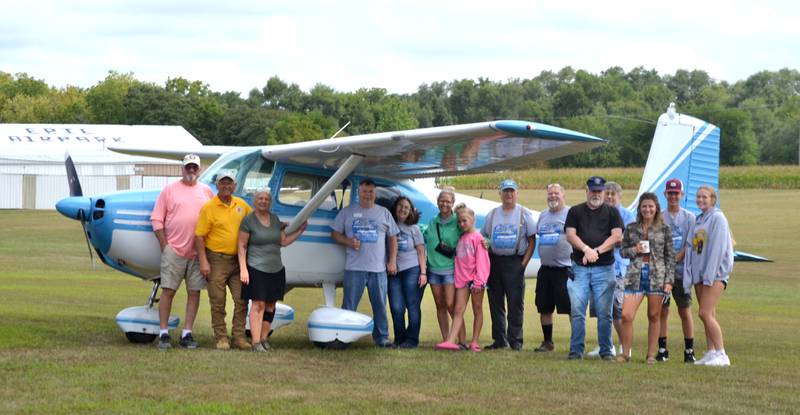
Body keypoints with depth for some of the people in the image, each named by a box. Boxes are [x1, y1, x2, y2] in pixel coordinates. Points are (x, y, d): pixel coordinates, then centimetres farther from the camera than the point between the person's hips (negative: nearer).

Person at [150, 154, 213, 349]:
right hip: (173, 250, -3)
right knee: (168, 290, -4)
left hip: (197, 252, 3)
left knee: (194, 292, 3)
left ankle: (187, 333, 9)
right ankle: (163, 333, 2)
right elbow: (157, 219, 3)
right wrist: (164, 245, -4)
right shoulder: (170, 190, 4)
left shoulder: (206, 191, 12)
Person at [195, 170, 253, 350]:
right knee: (218, 302, 0)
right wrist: (203, 262, -14)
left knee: (241, 300, 2)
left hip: (237, 260, 4)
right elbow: (199, 236, -8)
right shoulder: (209, 207, -6)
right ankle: (221, 338, 7)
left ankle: (239, 337, 8)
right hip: (216, 260, -4)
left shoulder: (242, 205, 8)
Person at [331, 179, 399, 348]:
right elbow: (335, 234, 9)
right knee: (349, 306, -1)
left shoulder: (384, 213, 12)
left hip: (379, 268, 2)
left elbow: (392, 238, 14)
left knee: (380, 306, 6)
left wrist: (392, 261, 5)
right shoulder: (347, 212, 8)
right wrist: (349, 242, -10)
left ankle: (382, 337, 14)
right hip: (354, 268, -2)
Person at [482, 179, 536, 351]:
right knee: (495, 302, 5)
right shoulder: (492, 214, 12)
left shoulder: (524, 213, 3)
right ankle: (499, 339, 12)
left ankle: (515, 340, -1)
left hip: (515, 262, -4)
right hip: (494, 260, 4)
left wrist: (524, 262, -7)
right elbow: (484, 238, 15)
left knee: (516, 303, -5)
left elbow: (532, 240, 2)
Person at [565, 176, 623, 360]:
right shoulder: (575, 211, 12)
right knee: (577, 311, -4)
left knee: (604, 313, -1)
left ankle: (606, 350, 6)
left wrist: (597, 251, -12)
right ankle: (576, 350, 2)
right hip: (579, 268, 1)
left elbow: (617, 237, -1)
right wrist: (586, 249, -16)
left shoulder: (612, 212, 10)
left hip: (605, 268, -1)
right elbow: (570, 235, 1)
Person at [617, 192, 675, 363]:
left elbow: (670, 256, 4)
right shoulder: (631, 228, 9)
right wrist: (634, 250, -8)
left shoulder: (664, 229, 4)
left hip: (657, 275, -1)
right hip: (635, 275, 1)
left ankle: (651, 354, 14)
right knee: (626, 315, -8)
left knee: (654, 316, 5)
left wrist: (669, 280, -3)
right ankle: (625, 353, 5)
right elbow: (622, 251, 14)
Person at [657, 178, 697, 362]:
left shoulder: (689, 217, 6)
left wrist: (675, 259, -14)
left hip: (681, 271, -1)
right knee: (662, 311, 1)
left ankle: (689, 350, 6)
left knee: (685, 311, 1)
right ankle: (662, 349, 8)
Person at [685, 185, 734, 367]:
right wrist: (688, 274, 4)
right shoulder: (697, 220, 16)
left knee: (705, 313, -15)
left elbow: (718, 248, -14)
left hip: (715, 272, -8)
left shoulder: (717, 218, -7)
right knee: (708, 315, 7)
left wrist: (709, 275, -18)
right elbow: (690, 248, 14)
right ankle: (711, 353, 11)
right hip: (699, 272, 8)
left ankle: (721, 355, -12)